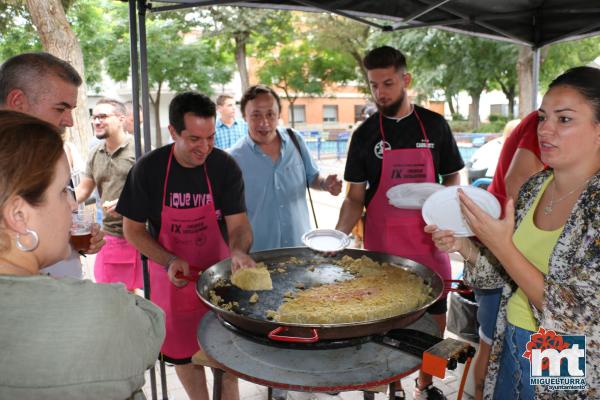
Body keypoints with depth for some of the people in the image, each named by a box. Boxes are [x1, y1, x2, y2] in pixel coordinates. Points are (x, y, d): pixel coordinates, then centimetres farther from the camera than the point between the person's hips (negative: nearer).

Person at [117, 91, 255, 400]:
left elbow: (238, 223, -15)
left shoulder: (225, 167, -14)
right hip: (173, 276, 1)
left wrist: (239, 251, -38)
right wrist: (170, 262, -21)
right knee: (182, 352, 17)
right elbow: (133, 229, -7)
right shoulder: (148, 169, -15)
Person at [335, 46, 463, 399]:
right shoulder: (365, 134, -1)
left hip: (430, 241, 2)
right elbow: (355, 197, 0)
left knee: (435, 317, 11)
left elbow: (452, 179, 10)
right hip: (383, 245, -1)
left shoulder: (434, 125, 2)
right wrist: (338, 237, -15)